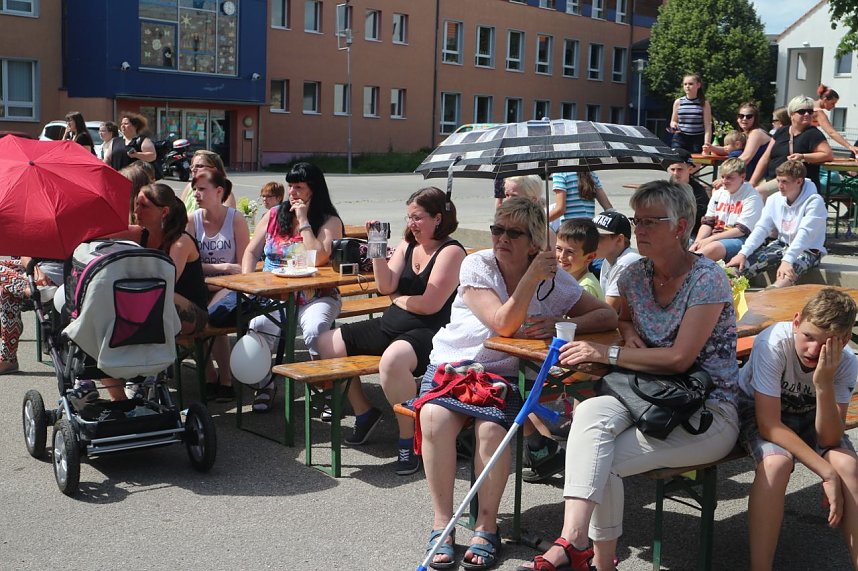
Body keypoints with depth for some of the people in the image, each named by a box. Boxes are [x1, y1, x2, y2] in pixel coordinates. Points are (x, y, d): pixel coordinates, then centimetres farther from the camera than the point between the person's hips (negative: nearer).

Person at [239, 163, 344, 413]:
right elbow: (251, 252, 16)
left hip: (315, 296, -3)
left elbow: (318, 258, -17)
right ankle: (264, 384, -6)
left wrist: (304, 221, -11)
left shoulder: (330, 221, 0)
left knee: (316, 330, -35)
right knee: (259, 326, -30)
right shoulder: (274, 215, 15)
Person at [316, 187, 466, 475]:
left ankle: (409, 441, -23)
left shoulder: (451, 251, -10)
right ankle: (363, 411, 23)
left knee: (392, 360, -42)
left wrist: (398, 299, -1)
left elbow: (429, 305, -17)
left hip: (428, 333, -9)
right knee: (327, 343, 8)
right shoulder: (407, 244, 12)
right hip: (390, 325, 9)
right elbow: (386, 286, 2)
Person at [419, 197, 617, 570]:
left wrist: (563, 324, -19)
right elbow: (503, 324, -18)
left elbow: (608, 316, -2)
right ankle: (441, 524, -16)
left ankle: (487, 526, -12)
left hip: (505, 374, 0)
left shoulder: (552, 279, 0)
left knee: (492, 428, -31)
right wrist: (531, 277, -26)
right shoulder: (476, 265, -7)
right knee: (434, 417, -30)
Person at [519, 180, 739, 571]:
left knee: (604, 461, -26)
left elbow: (680, 358, -19)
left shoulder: (708, 280, -12)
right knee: (590, 412, -30)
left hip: (707, 413, -5)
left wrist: (607, 354, -17)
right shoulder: (635, 276, 8)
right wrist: (629, 332, 5)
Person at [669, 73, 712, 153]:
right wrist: (673, 125, -7)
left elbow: (707, 127, -3)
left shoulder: (704, 103, 1)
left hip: (698, 140, -1)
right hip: (680, 139, 1)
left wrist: (706, 144, -13)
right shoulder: (678, 102, 7)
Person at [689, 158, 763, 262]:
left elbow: (742, 230, -13)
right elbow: (707, 222, 13)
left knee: (713, 248, -38)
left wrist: (709, 239, -17)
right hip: (716, 237, 7)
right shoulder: (718, 193, 16)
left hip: (738, 238, -7)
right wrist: (697, 242, -8)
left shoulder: (752, 197, -6)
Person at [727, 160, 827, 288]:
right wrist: (743, 253, -20)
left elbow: (804, 234, -28)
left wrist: (787, 260, -41)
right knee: (745, 262, -17)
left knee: (789, 269, -40)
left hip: (809, 250, -6)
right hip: (782, 244, 6)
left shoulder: (814, 201, -17)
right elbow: (761, 228, -5)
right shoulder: (775, 199, 1)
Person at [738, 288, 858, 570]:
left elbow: (828, 439, -25)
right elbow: (769, 424, -32)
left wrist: (824, 384, -40)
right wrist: (827, 473, -34)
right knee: (776, 462, -34)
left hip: (809, 413, 3)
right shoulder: (773, 343, -34)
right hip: (758, 408, -3)